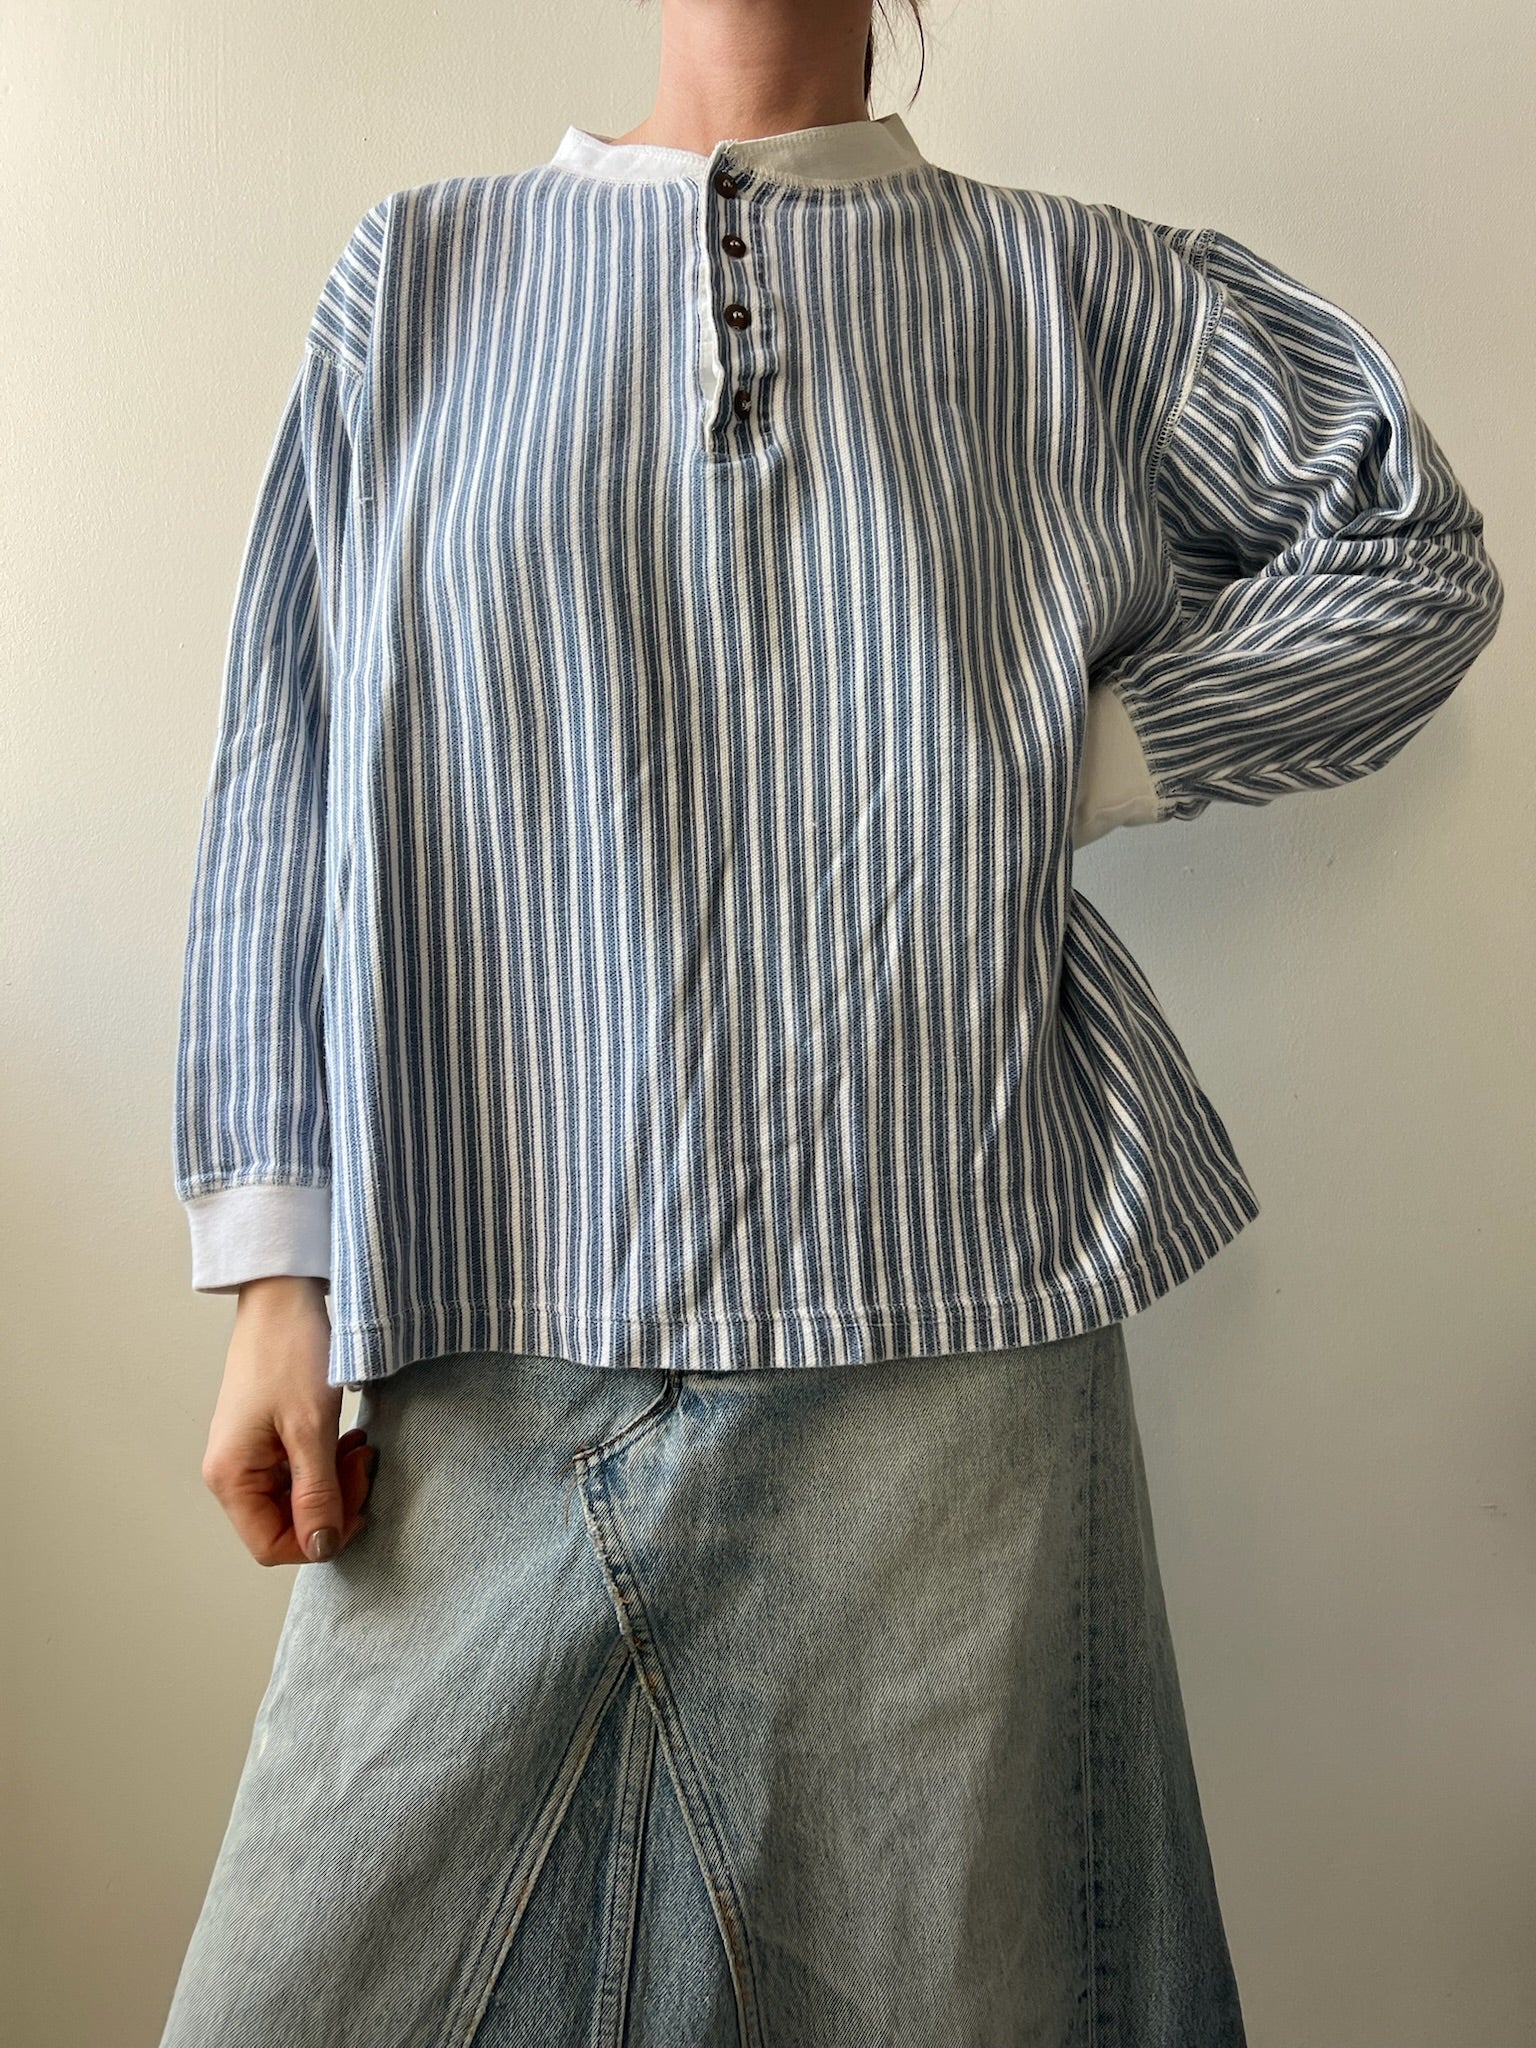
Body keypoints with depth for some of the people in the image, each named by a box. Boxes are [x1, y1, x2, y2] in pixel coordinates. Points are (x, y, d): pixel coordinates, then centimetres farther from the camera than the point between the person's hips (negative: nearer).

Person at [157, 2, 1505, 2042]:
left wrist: (1068, 764, 2)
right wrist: (274, 1272, 2)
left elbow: (1411, 555, 18)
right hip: (489, 1356, 1)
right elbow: (292, 787, 8)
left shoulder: (1080, 292, 12)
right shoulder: (423, 271, 12)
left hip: (944, 1339, 0)